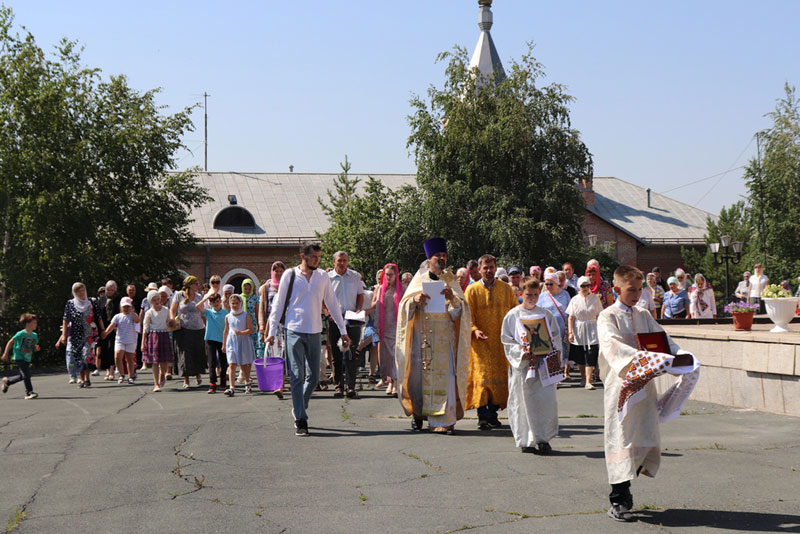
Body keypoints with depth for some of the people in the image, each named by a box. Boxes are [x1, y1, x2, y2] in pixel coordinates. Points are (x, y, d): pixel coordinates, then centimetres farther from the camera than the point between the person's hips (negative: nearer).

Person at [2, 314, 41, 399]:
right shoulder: (21, 334, -14)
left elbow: (34, 348, 14)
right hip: (19, 357, -7)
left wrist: (36, 348, -11)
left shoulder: (35, 335, 4)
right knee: (26, 375, -16)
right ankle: (29, 392, -10)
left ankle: (7, 381, 38)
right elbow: (10, 342, -4)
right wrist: (5, 354, -1)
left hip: (27, 358, 7)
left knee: (22, 376, 13)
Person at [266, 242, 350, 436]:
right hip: (294, 331, -3)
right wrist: (272, 332, 0)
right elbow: (279, 304, 4)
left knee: (313, 376, 6)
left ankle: (299, 408, 28)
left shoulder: (323, 276, 7)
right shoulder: (290, 275, -1)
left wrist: (343, 331, 12)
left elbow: (332, 304, 13)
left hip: (315, 332, 3)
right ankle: (300, 420, -3)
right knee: (297, 377, -5)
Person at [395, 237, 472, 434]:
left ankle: (444, 419, -8)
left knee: (445, 375, -8)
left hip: (444, 336, 0)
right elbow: (405, 304, 4)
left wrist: (453, 298, -19)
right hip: (422, 335, 0)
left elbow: (462, 308, 2)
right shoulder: (419, 279, 10)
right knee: (420, 373, -1)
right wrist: (415, 300, -17)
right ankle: (418, 413, 14)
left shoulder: (450, 281, 11)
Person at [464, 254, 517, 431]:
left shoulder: (506, 289, 8)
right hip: (481, 341, -3)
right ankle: (483, 417, -9)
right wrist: (474, 330, -20)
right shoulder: (472, 290, 2)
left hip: (502, 341, 3)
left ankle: (493, 414, 15)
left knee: (500, 376, 4)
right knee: (482, 376, -9)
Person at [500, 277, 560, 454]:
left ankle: (543, 439, 3)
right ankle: (526, 441, 10)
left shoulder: (546, 315, 10)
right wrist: (521, 353, -15)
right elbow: (507, 341, 1)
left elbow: (556, 337, 11)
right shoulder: (512, 316, 3)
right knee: (524, 403, -1)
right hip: (522, 365, -2)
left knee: (546, 399, -6)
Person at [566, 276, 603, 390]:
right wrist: (570, 332, -7)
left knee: (590, 358, -10)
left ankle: (588, 382, -12)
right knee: (580, 359, 8)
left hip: (592, 331, -1)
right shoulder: (575, 300, 1)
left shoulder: (595, 298, 3)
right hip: (578, 332, 1)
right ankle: (583, 379, 25)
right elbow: (571, 318, 0)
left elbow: (599, 316, 7)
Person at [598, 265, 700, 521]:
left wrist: (682, 356, -12)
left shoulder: (644, 316, 15)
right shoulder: (607, 317, -4)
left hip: (645, 385, 6)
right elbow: (613, 346, -20)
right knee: (621, 439, -6)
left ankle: (623, 490, 24)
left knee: (646, 438, 7)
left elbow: (662, 338, 9)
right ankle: (618, 502, 0)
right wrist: (644, 359, -34)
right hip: (621, 385, -6)